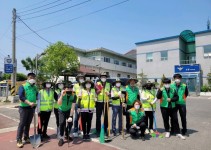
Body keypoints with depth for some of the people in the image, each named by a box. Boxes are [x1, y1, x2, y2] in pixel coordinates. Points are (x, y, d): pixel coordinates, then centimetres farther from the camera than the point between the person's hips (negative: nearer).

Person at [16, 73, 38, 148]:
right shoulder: (23, 86, -7)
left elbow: (37, 96, 18)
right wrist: (29, 103, -25)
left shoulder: (35, 87, 9)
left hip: (32, 108, 5)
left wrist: (36, 103, 2)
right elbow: (21, 97, -17)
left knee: (28, 123, 13)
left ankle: (26, 138, 25)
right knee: (22, 124, -2)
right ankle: (19, 140, 6)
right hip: (24, 107, -5)